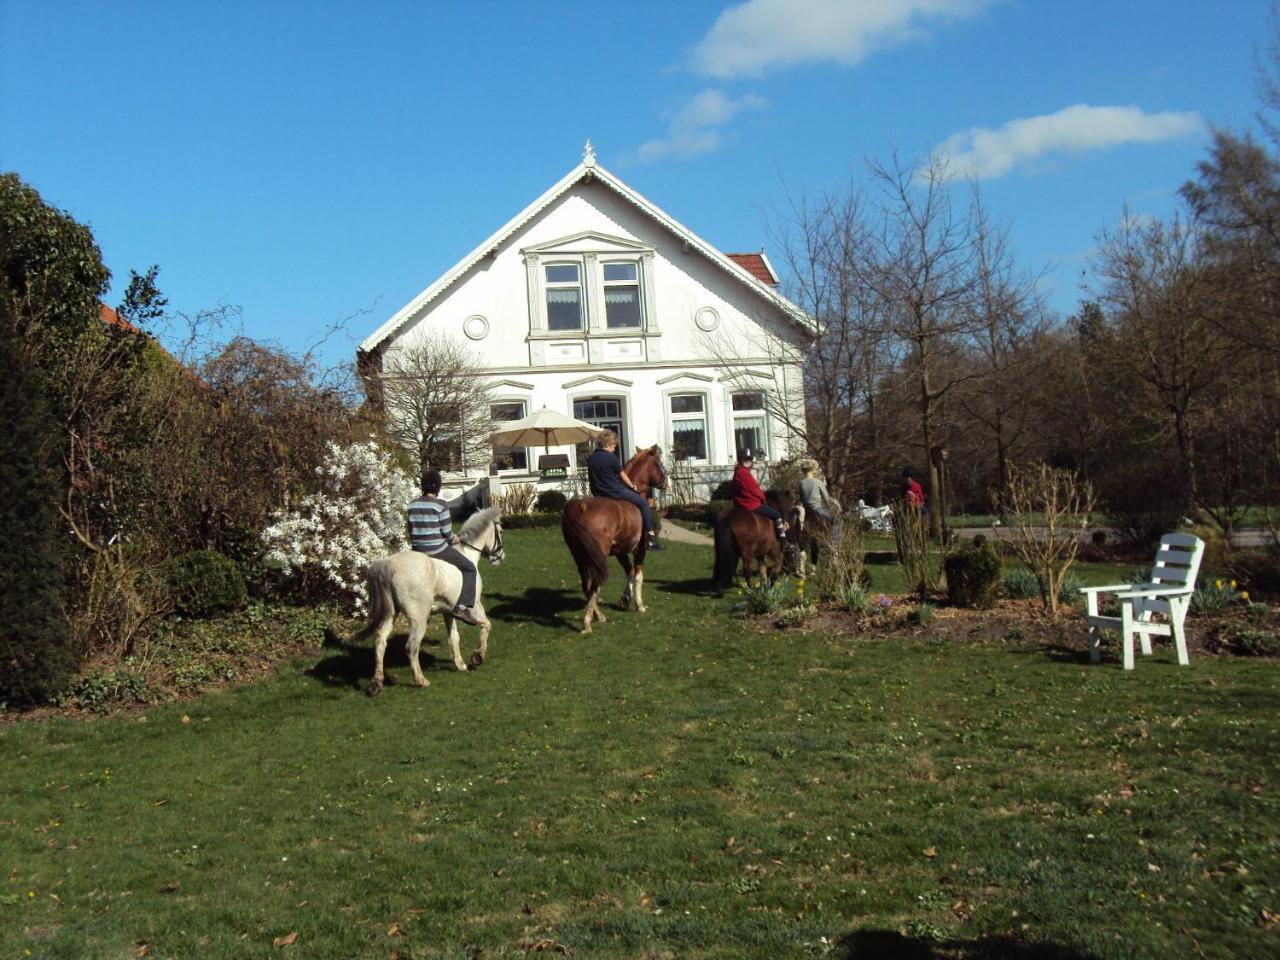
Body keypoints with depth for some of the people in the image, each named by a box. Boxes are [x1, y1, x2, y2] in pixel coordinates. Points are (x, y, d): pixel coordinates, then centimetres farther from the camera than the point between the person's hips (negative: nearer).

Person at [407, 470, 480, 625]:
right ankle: (462, 607, -2)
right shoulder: (441, 505, -12)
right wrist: (454, 539, 10)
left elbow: (411, 531, 10)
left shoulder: (413, 505, 6)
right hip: (437, 550, -6)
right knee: (469, 568, 9)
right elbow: (447, 532, -10)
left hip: (418, 551, 6)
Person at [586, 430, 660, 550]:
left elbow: (591, 480, 12)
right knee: (643, 503, 5)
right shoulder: (611, 457, -13)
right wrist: (632, 486, 14)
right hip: (615, 492, -7)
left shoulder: (590, 459, 6)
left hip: (599, 495, 7)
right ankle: (650, 535, 1)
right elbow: (622, 475, -1)